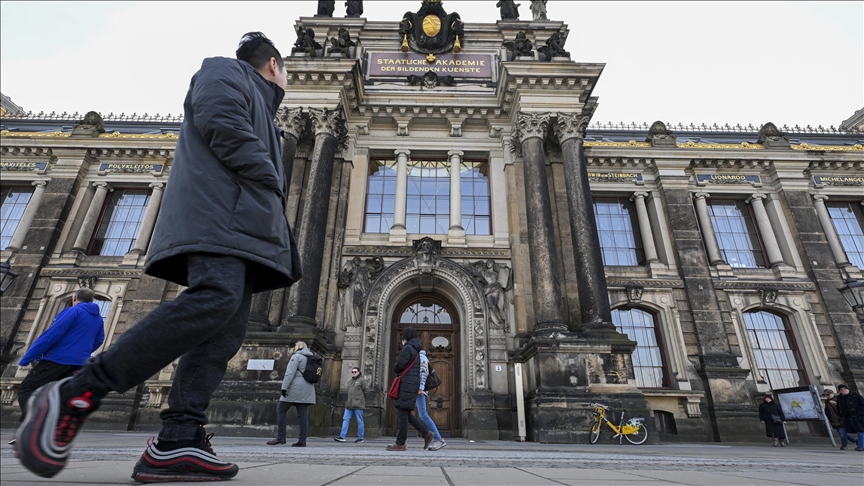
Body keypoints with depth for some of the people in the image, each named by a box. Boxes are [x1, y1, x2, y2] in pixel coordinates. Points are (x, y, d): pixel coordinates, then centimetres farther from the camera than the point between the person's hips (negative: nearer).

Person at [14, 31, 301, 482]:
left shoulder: (260, 108, 39)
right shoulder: (224, 71, 15)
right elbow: (222, 122, -7)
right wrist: (271, 181, -4)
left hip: (245, 226, 9)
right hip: (219, 207, -9)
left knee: (226, 329, -6)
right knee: (215, 298, -30)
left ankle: (177, 442, -11)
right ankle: (75, 394, -21)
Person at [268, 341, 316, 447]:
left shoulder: (296, 356, -2)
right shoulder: (311, 358, 20)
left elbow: (290, 373, -13)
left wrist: (284, 387, -16)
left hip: (296, 387, -7)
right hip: (308, 390, 7)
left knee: (280, 410, 3)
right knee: (303, 414, 3)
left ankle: (280, 437, -1)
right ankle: (302, 440, 0)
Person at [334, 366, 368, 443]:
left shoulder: (362, 380, -4)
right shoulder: (350, 381, 19)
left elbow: (367, 390, -7)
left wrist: (359, 396, 1)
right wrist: (348, 400, 13)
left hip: (358, 405, -7)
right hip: (349, 405, 7)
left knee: (359, 421, 0)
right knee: (345, 419, 1)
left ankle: (360, 438, 8)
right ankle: (342, 436, 3)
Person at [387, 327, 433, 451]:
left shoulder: (407, 348, -9)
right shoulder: (416, 350, 20)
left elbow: (399, 365, -15)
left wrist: (395, 369, 9)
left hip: (407, 385, -9)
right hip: (413, 385, 9)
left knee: (402, 413, -3)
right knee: (406, 414, 12)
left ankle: (400, 443, 2)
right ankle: (426, 433, 11)